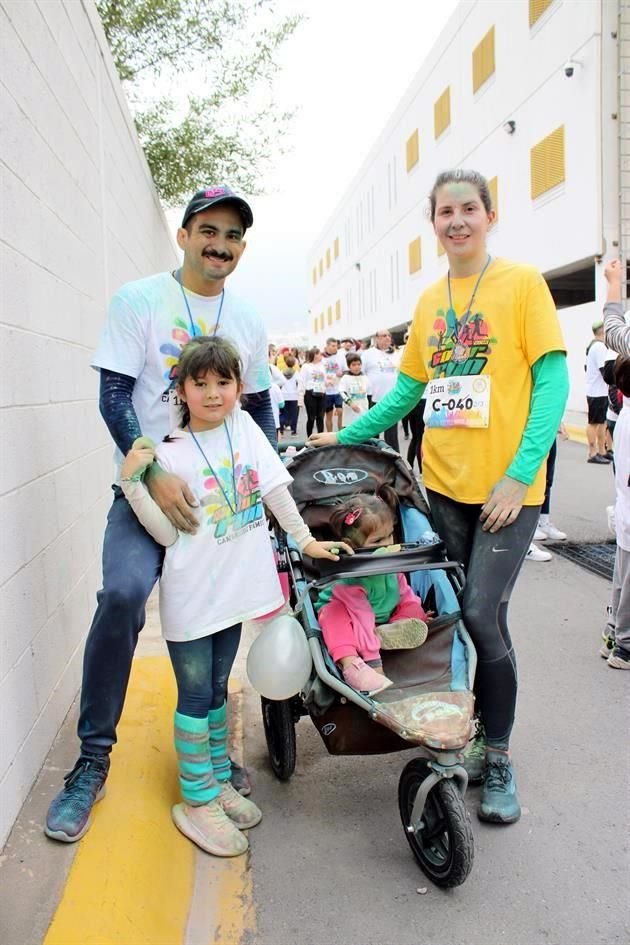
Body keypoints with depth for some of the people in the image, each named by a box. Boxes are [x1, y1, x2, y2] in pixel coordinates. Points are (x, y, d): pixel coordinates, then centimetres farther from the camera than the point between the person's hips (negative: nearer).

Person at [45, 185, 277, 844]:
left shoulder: (246, 320, 11)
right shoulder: (139, 301, -3)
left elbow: (259, 406, 19)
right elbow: (113, 397, -9)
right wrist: (155, 474, -21)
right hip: (149, 488, -4)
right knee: (122, 595, -25)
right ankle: (93, 757, -8)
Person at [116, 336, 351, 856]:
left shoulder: (243, 426, 2)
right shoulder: (169, 455, -10)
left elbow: (274, 489, 7)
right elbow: (168, 533, -11)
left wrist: (305, 539, 8)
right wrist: (133, 482, -21)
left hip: (234, 589, 4)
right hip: (191, 597, -4)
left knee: (217, 691, 19)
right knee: (196, 697, 5)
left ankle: (219, 783, 33)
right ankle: (196, 801, 19)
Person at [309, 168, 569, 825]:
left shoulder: (522, 283, -2)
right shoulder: (430, 301, 12)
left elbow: (552, 383, -7)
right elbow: (409, 388, 19)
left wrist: (519, 474, -15)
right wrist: (345, 437, 15)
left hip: (507, 487, -4)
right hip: (443, 482, 5)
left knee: (482, 615, -8)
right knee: (452, 615, 7)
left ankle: (498, 760, 12)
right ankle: (467, 740, 25)